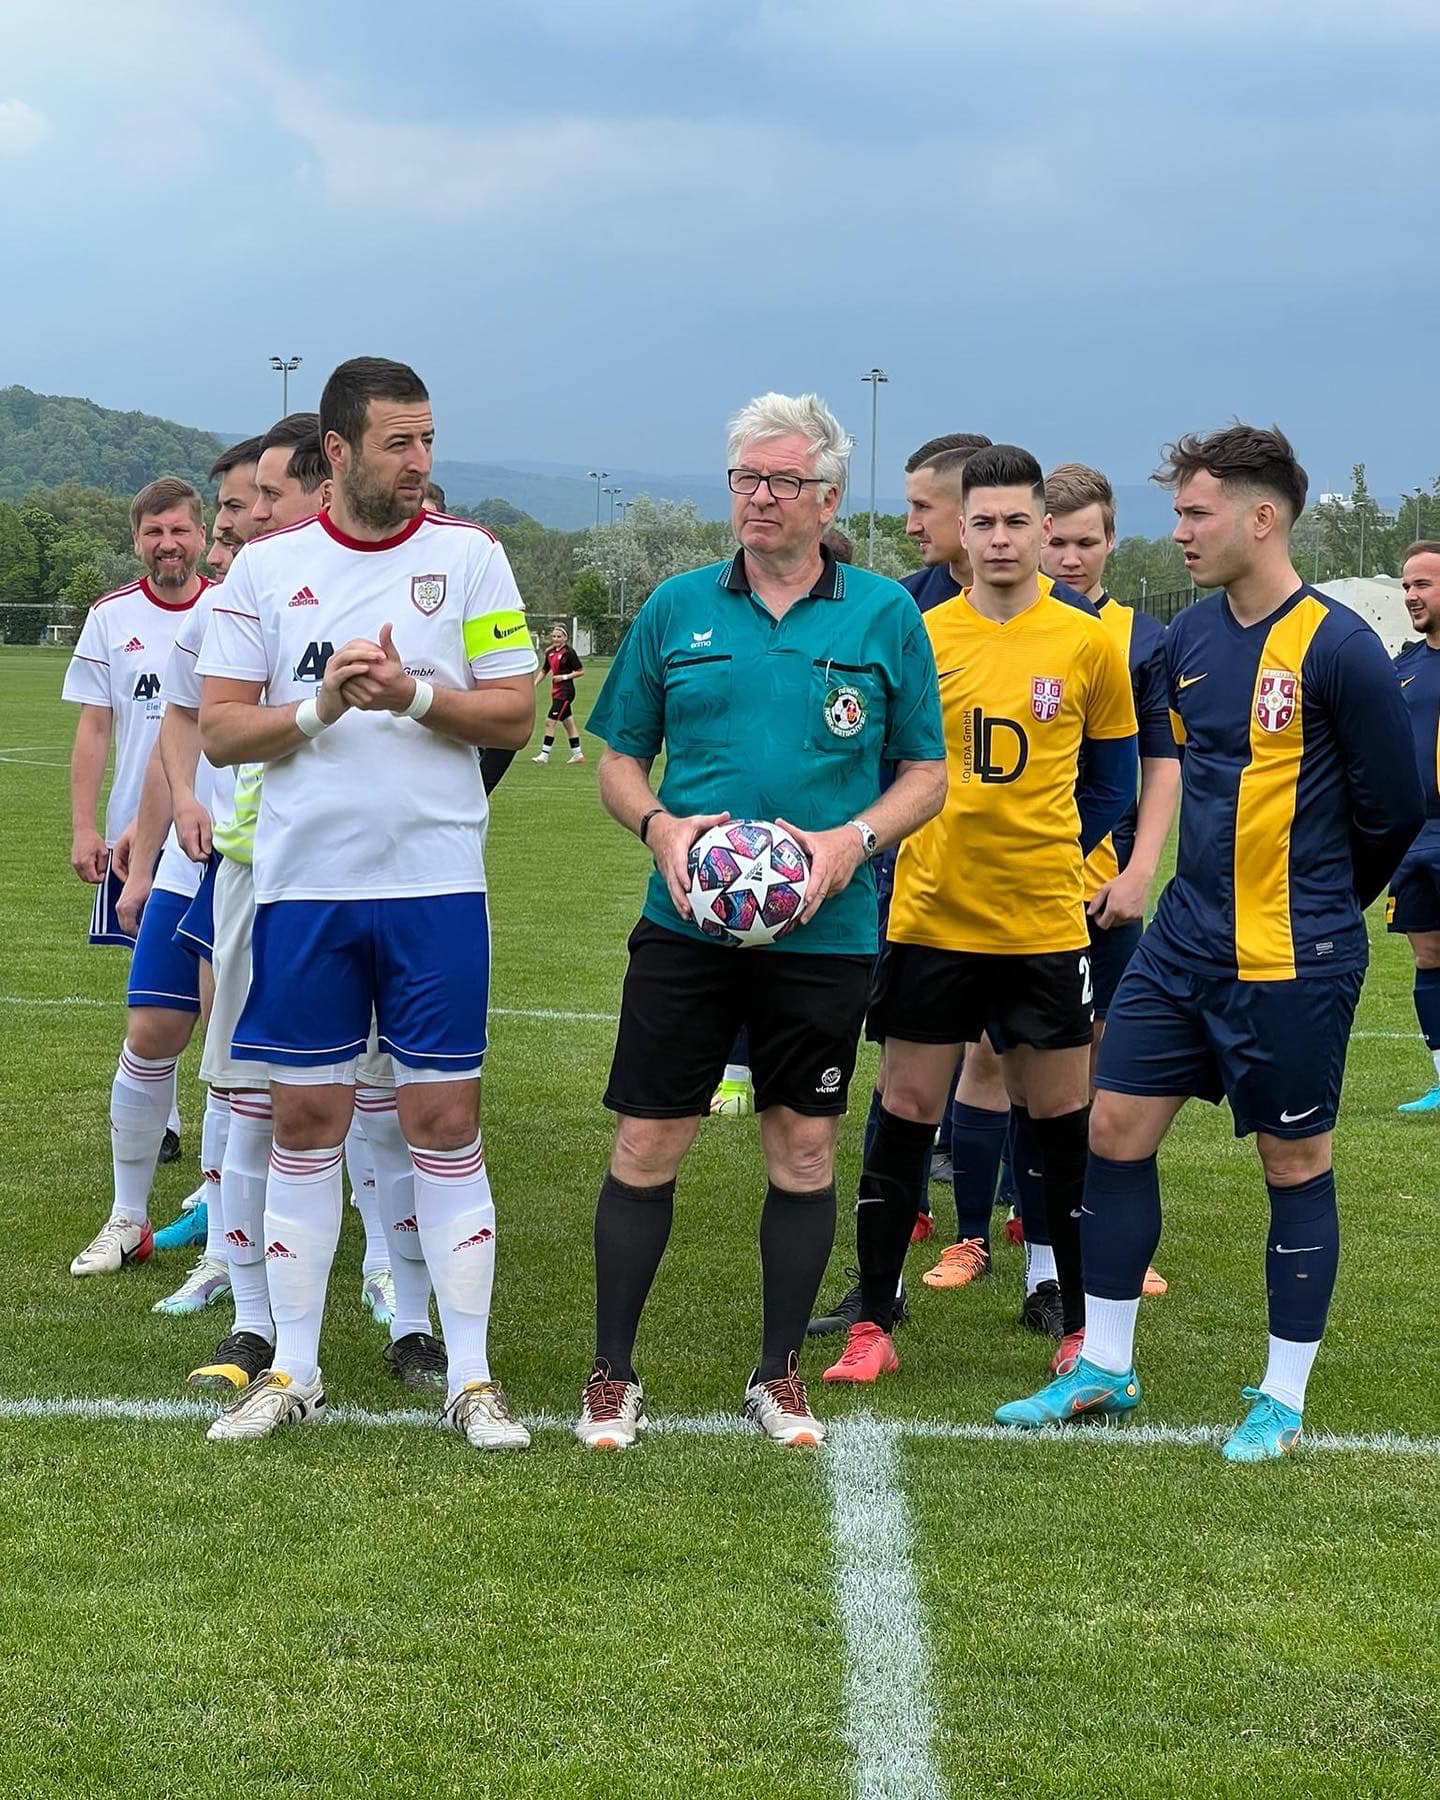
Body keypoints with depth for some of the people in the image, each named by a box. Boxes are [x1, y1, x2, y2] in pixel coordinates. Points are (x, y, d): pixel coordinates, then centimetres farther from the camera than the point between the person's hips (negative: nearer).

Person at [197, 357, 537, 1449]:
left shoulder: (470, 556, 2)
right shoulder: (267, 567, 5)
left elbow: (515, 712, -1)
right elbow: (219, 729, 3)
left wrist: (413, 695, -16)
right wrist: (320, 707, -13)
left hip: (435, 883, -1)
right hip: (301, 884, 1)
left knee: (445, 1122, 0)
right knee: (307, 1119, 6)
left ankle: (471, 1377, 7)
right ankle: (293, 1370, 16)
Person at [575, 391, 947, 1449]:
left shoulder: (885, 616, 3)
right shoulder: (678, 608, 6)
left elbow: (926, 774, 6)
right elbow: (619, 759, 11)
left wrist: (852, 841, -12)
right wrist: (660, 827, -9)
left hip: (826, 929, 0)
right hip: (685, 923, 0)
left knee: (805, 1147, 7)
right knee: (648, 1143, 0)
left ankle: (780, 1376, 21)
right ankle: (613, 1377, 12)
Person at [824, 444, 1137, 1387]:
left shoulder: (1089, 644, -1)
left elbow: (1109, 782, 10)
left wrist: (1051, 855, 4)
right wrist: (892, 856, -1)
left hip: (1045, 921, 0)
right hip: (928, 915, 1)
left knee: (1063, 1118, 6)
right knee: (906, 1113, 4)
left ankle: (1087, 1326, 18)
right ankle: (873, 1326, 13)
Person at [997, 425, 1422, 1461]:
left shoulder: (1338, 649, -14)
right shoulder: (1191, 637, 6)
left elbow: (1392, 809, -7)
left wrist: (1316, 909, 7)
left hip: (1293, 961, -7)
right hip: (1186, 943, 7)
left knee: (1295, 1164, 4)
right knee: (1116, 1128, 6)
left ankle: (1285, 1400, 16)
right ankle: (1106, 1369, 19)